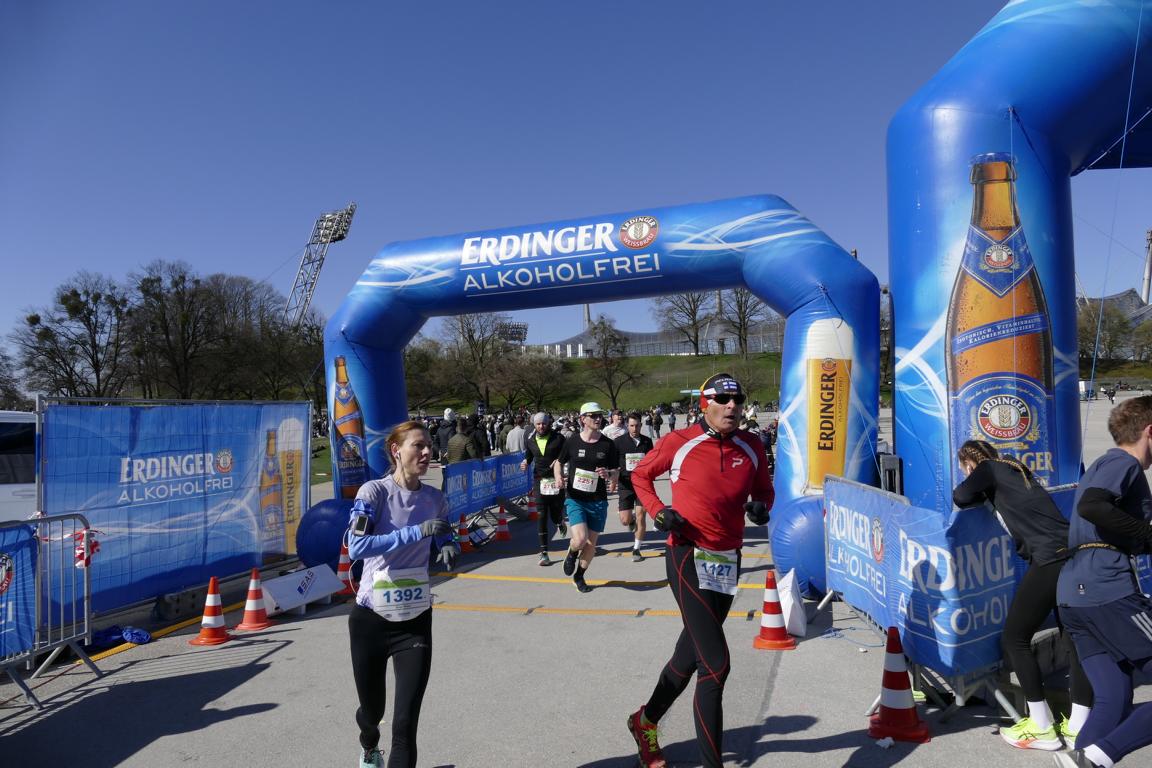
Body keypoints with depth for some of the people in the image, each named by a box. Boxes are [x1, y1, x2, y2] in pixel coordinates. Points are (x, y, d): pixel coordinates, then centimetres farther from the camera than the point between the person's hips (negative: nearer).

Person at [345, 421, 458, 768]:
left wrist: (449, 549, -11)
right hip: (370, 618, -2)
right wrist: (416, 532, -34)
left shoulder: (434, 499, -2)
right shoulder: (373, 492, -14)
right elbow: (356, 547, -28)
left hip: (415, 620, 2)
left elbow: (446, 540, 13)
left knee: (406, 722, -7)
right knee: (372, 709, 20)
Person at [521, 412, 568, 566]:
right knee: (541, 516, -4)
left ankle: (560, 521, 43)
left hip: (556, 480, -2)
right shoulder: (530, 441, 6)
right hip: (539, 480, 2)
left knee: (556, 515, 2)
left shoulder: (558, 438, -4)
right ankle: (544, 552, 1)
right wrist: (525, 463, -1)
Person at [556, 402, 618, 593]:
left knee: (591, 543, 10)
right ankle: (572, 553, 19)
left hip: (598, 501, 2)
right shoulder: (572, 442, -4)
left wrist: (608, 475, -19)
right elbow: (558, 462, 12)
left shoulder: (607, 444, -2)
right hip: (575, 499, -2)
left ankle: (579, 576, 35)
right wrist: (558, 476, -9)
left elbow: (615, 474, 4)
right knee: (580, 539, -19)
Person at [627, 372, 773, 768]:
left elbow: (764, 489, 16)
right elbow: (640, 475, 5)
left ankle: (645, 720, 43)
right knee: (716, 664, -12)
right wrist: (657, 510, -10)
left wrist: (761, 505, -6)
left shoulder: (752, 446, 2)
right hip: (688, 558, -6)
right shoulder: (679, 442, -9)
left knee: (691, 654, 19)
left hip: (729, 561, 6)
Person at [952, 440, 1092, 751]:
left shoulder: (990, 469, 3)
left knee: (1014, 638, 4)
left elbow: (960, 497, -8)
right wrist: (992, 493, 24)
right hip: (1074, 555, 9)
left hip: (1050, 560, -9)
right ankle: (1078, 726, 21)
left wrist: (984, 494, 13)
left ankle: (1042, 729, 10)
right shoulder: (1016, 470, 25)